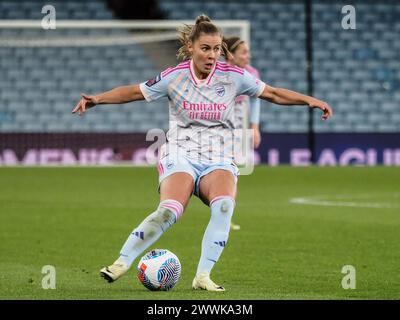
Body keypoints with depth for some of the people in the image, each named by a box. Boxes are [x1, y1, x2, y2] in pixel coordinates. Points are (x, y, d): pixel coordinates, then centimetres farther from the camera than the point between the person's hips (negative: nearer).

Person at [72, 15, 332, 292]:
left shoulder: (233, 77, 1)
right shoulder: (174, 77, -2)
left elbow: (272, 93, 10)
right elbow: (133, 92, 4)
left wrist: (310, 100, 3)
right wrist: (97, 99, -6)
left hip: (219, 160, 2)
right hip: (181, 156, -2)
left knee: (224, 205, -30)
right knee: (169, 211, -28)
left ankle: (203, 276, -25)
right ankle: (122, 263, -17)